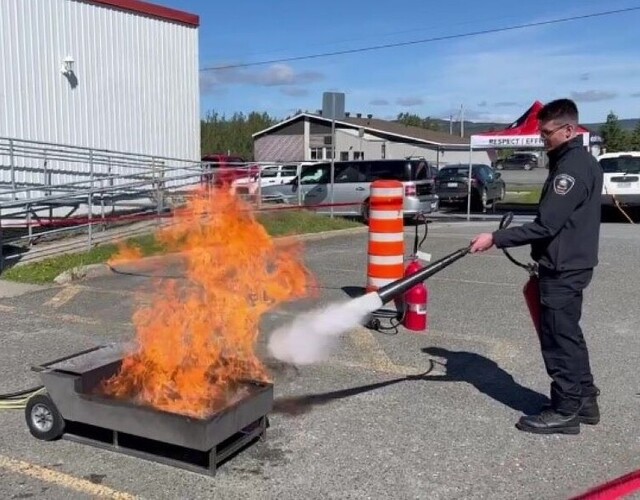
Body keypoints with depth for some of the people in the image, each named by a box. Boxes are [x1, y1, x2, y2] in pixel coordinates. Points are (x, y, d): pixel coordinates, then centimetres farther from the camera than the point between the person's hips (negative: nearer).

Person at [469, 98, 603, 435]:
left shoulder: (572, 167, -20)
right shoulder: (580, 161, 13)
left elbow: (546, 225, -25)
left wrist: (495, 239, -23)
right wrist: (543, 262, 20)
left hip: (563, 269, -10)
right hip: (569, 264, 10)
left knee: (558, 338, -1)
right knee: (568, 335, 18)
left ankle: (565, 411, 10)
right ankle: (584, 399, 29)